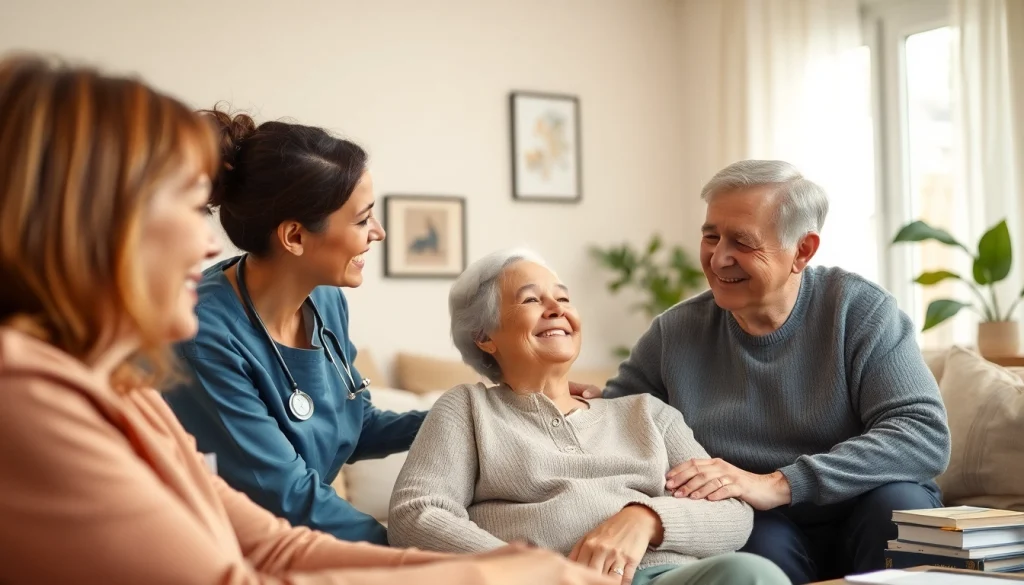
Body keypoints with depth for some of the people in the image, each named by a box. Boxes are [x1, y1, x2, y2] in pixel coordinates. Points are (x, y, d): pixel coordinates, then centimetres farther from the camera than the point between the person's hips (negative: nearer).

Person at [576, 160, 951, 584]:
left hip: (866, 518, 1)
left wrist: (778, 485, -31)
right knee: (763, 536, -33)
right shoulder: (674, 334, -1)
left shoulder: (858, 310, -9)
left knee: (897, 499, -30)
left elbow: (926, 434, -21)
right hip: (758, 530, 0)